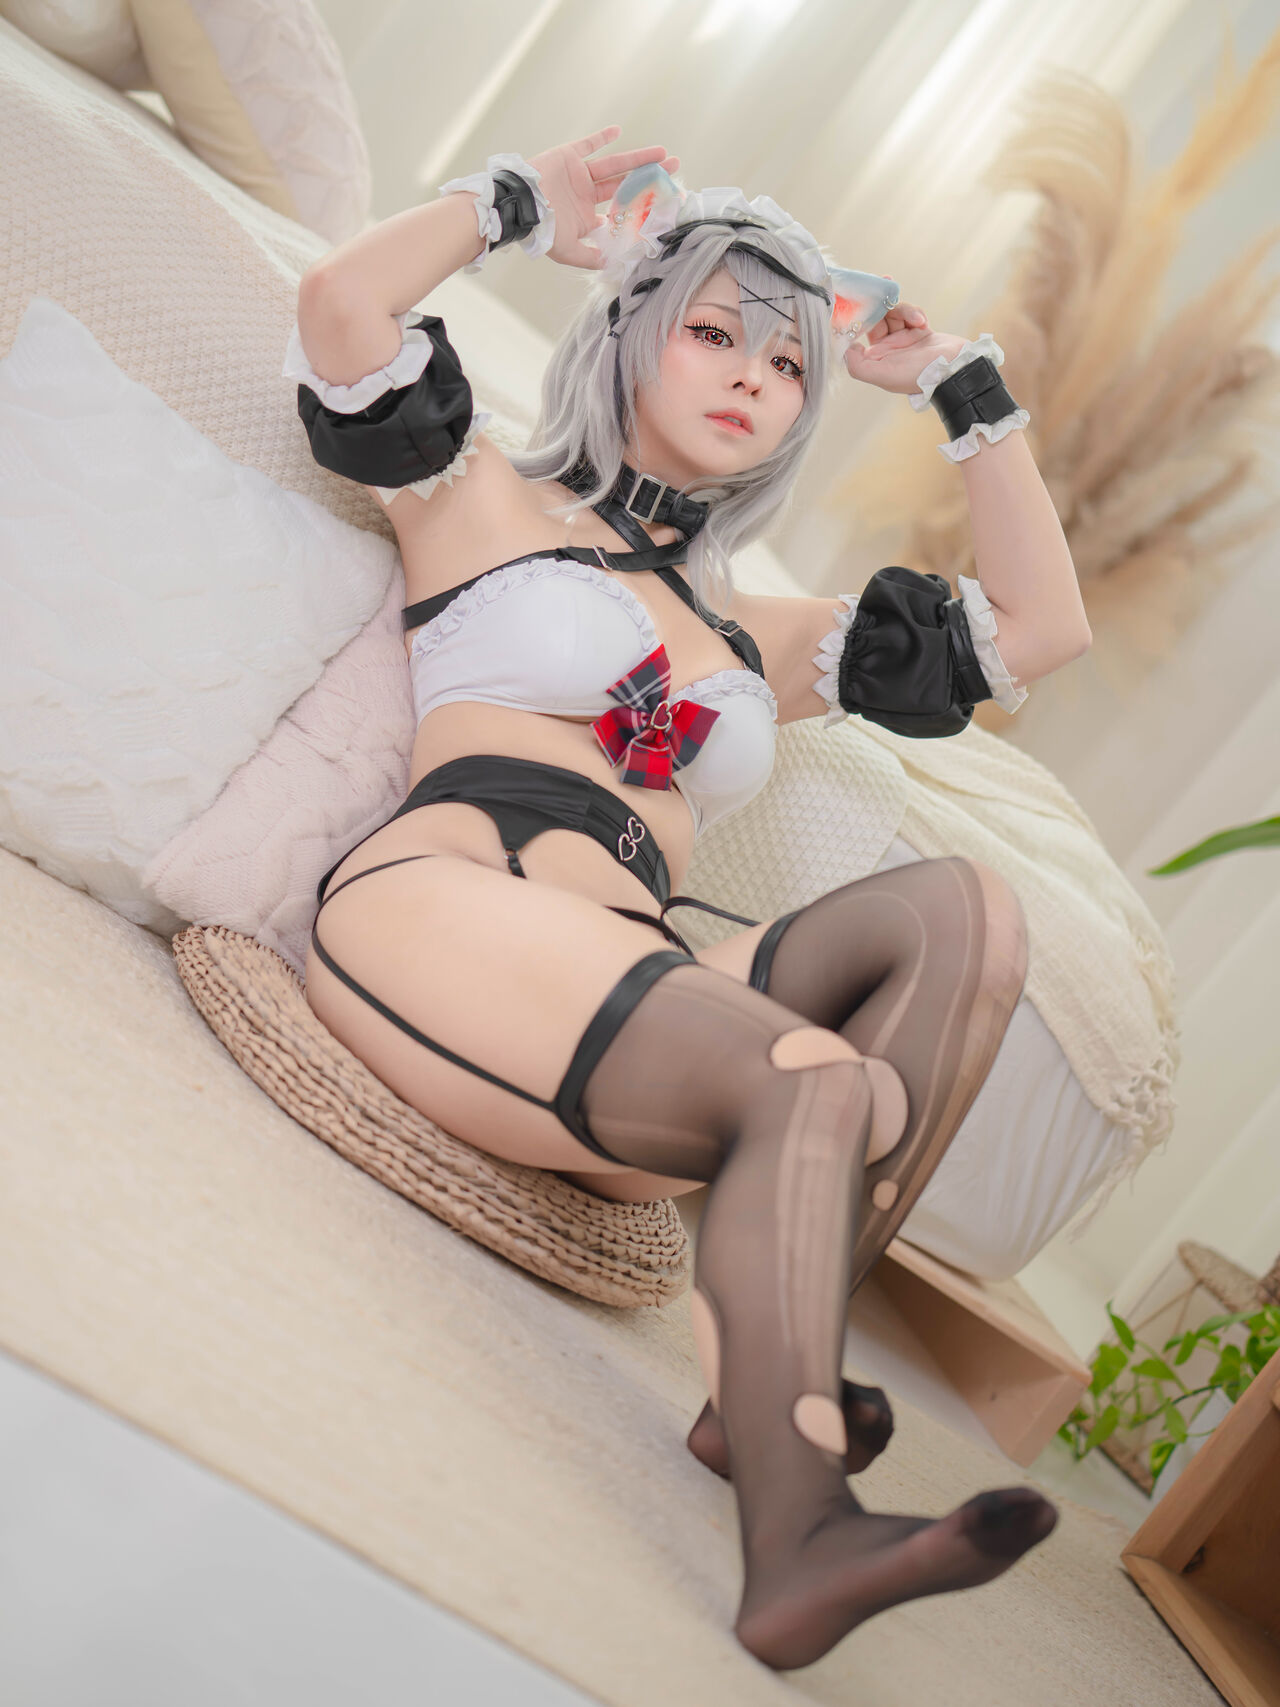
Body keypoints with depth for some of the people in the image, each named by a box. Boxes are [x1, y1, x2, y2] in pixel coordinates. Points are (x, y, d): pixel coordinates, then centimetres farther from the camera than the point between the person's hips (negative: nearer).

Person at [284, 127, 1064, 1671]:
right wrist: (524, 205, 15)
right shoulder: (485, 499, 18)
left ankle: (767, 1392, -24)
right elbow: (344, 302, 0)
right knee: (822, 1084, -29)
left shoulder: (753, 633, 31)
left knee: (965, 914, -18)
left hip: (626, 985, 6)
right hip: (440, 904, -5)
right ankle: (794, 1554, -38)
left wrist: (963, 388, 32)